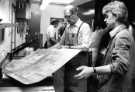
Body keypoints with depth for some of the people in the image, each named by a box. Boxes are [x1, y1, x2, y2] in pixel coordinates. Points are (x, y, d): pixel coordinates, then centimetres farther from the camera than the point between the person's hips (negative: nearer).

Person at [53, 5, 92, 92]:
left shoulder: (84, 26, -10)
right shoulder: (68, 27, 11)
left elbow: (86, 46, -19)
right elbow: (62, 42, 19)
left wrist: (68, 47, -20)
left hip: (78, 63, -6)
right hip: (66, 62, 6)